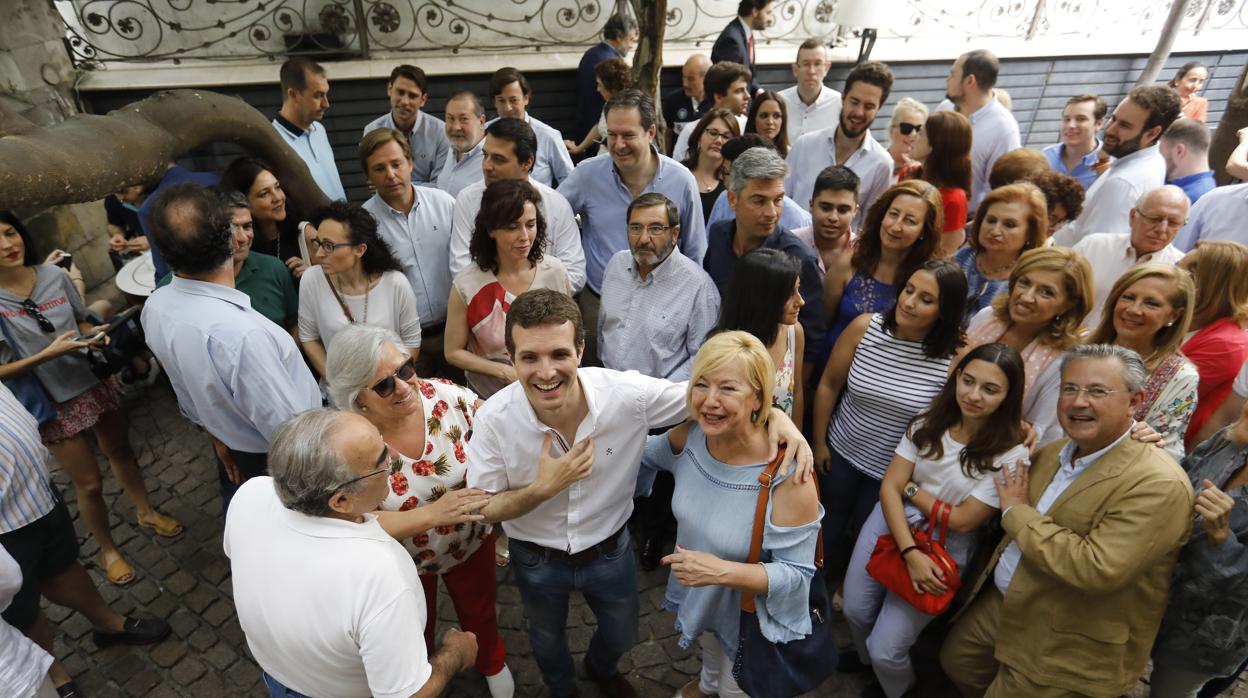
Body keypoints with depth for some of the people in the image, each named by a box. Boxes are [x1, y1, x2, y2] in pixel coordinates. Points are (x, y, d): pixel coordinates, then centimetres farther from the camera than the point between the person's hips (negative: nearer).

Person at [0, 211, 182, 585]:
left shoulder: (54, 274, -8)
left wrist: (95, 335, -12)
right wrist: (49, 354, -25)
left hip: (95, 380, 3)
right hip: (54, 402, -3)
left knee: (121, 451, 22)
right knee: (89, 482, 8)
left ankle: (146, 512, 47)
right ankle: (107, 550, 32)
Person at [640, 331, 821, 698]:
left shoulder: (788, 476, -37)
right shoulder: (688, 435, -21)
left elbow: (797, 572, -28)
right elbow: (648, 454, 3)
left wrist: (724, 571, -39)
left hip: (749, 613, -5)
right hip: (697, 595, 5)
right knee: (710, 651, 39)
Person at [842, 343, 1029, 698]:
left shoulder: (1010, 454, -17)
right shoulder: (929, 421, -6)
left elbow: (963, 521, -16)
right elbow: (889, 488, -9)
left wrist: (911, 488, -6)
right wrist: (910, 553, -18)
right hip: (890, 523, 4)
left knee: (886, 650, -2)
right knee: (854, 612, 14)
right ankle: (865, 657, 50)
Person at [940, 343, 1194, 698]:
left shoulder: (1159, 485, -25)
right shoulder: (1054, 452, 1)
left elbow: (1096, 569, -33)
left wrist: (1017, 512, -23)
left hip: (1067, 653, -7)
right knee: (954, 663, 23)